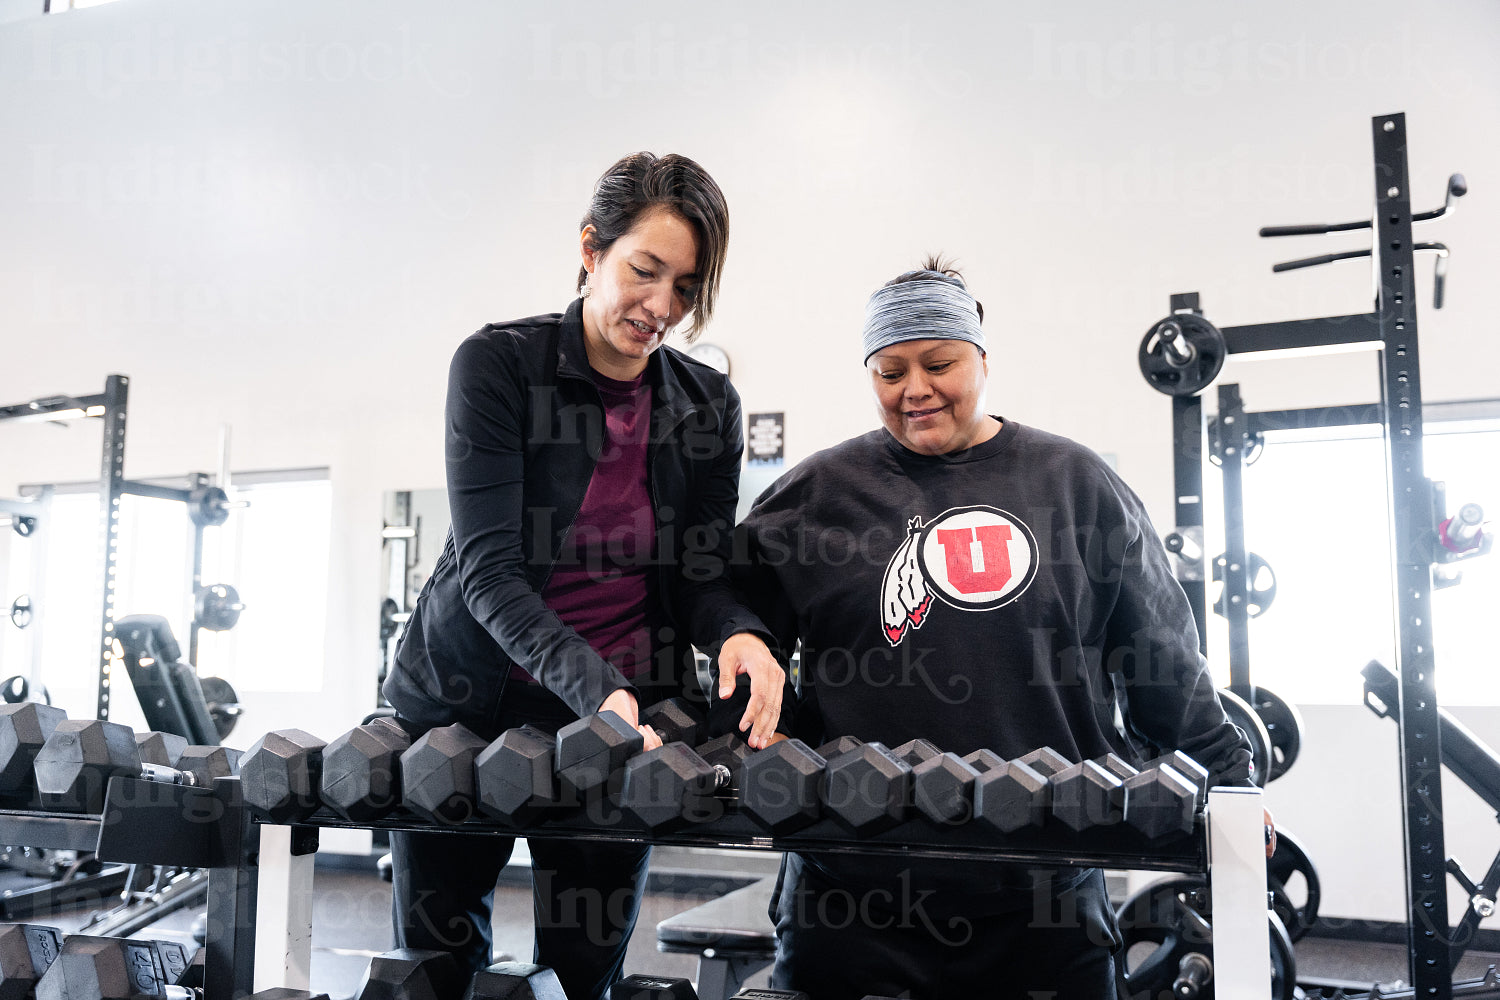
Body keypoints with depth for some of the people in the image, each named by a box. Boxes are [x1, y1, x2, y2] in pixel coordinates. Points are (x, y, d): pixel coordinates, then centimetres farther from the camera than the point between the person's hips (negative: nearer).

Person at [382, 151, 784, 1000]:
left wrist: (738, 634, -22)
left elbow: (702, 574, 2)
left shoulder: (709, 407, 1)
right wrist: (590, 682, -32)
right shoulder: (498, 364, -10)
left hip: (620, 714, 3)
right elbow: (487, 566, -18)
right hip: (465, 702, -2)